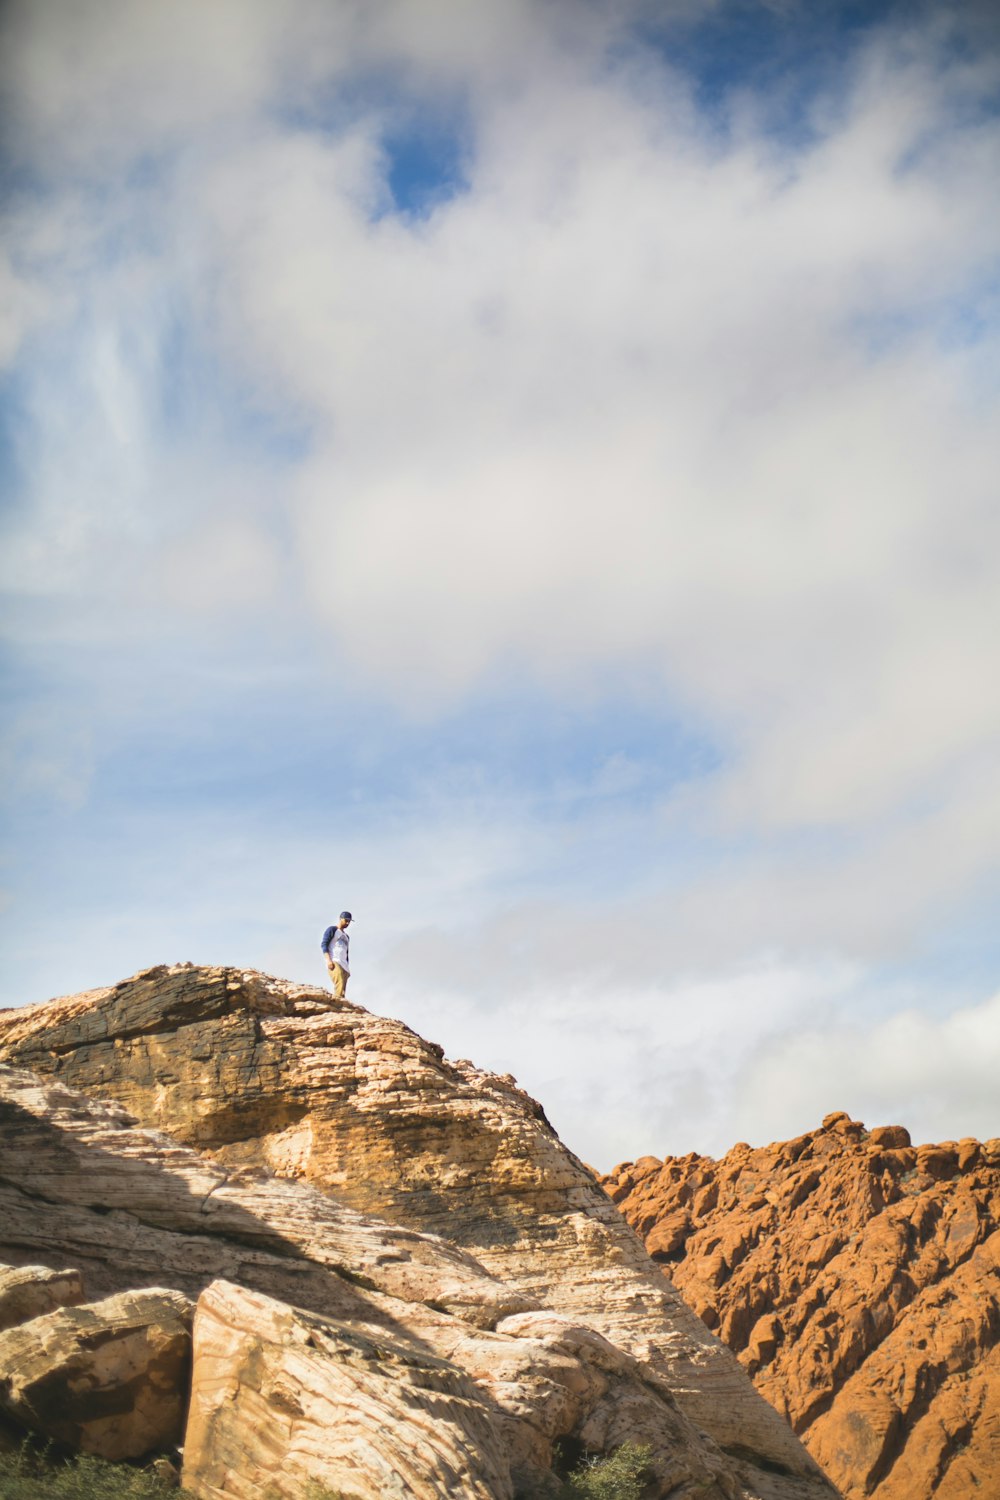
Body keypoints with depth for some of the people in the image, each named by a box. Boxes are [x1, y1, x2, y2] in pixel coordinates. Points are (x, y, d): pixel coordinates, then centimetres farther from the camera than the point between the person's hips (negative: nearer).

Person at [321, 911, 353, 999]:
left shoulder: (346, 936, 29)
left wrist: (348, 969, 19)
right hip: (334, 962, -7)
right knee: (339, 986, -25)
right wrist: (328, 960, -17)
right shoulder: (332, 930, 7)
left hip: (344, 965, 7)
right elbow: (324, 944, -4)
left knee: (343, 988, -6)